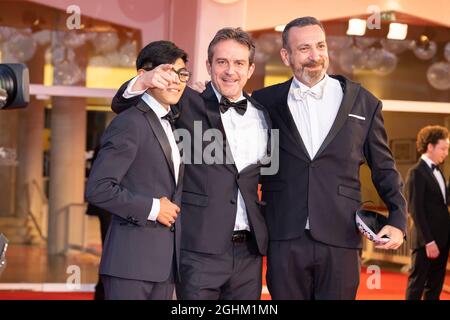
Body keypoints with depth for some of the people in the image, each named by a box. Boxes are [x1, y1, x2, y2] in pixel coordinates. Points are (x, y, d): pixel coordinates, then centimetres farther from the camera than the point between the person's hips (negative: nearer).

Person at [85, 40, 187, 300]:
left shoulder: (172, 123, 17)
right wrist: (152, 208, -14)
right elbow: (97, 189, -17)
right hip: (132, 258, -8)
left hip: (166, 258, 8)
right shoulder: (129, 123, -10)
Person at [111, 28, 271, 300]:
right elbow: (122, 105, 0)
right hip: (201, 249, -4)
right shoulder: (189, 106, 0)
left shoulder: (262, 115, 11)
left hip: (249, 250, 4)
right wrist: (143, 82, -20)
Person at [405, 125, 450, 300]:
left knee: (435, 286, 10)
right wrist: (428, 241, -20)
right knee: (417, 285, -1)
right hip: (426, 240, -8)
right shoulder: (417, 172, -10)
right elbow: (416, 210, -16)